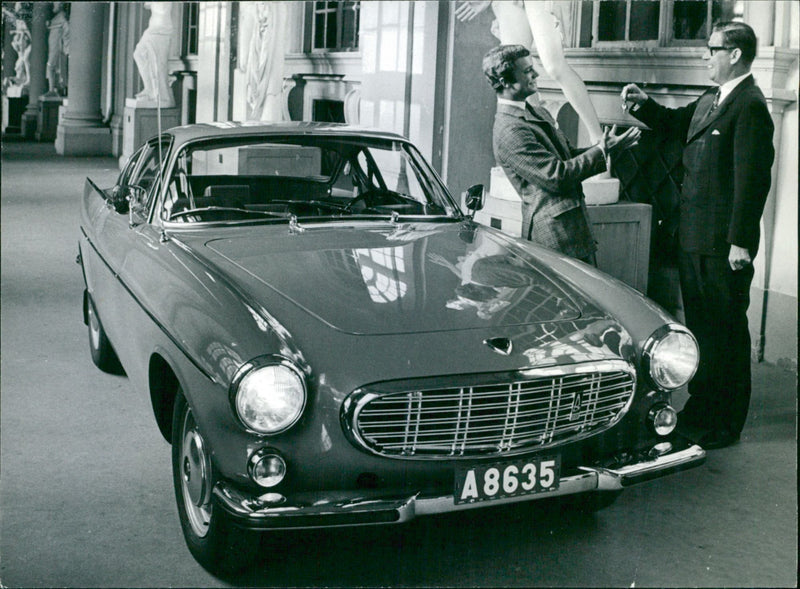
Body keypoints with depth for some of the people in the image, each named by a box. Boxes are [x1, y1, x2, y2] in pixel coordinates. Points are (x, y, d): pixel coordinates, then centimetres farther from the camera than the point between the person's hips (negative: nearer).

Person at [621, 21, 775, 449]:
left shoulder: (749, 107, -16)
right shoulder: (709, 101, 12)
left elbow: (752, 179, -20)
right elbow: (675, 124, 28)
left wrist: (741, 241, -21)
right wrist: (644, 105, 9)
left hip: (722, 243, -9)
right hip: (693, 238, 9)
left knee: (727, 332, 2)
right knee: (700, 325, 18)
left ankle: (726, 424, 13)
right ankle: (700, 410, 32)